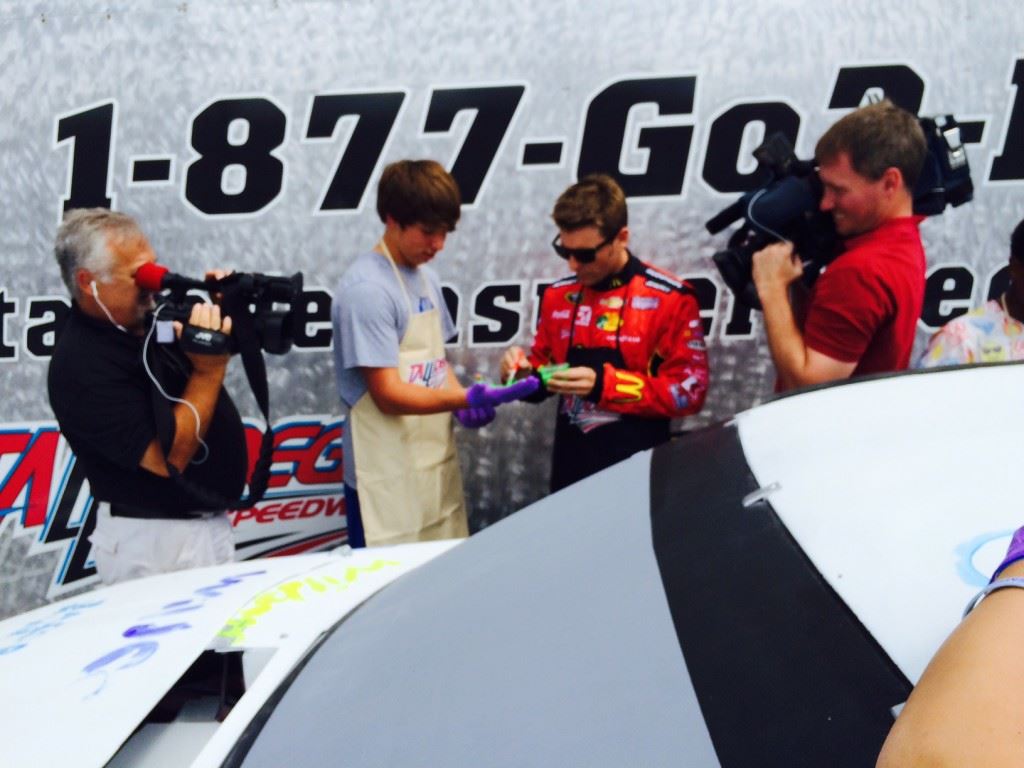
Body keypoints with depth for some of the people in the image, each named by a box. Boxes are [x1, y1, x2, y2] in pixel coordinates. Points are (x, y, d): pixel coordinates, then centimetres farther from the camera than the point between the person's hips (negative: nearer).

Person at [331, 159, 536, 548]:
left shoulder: (426, 277, 9)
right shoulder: (366, 290, -18)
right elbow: (389, 395, -20)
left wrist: (461, 404, -3)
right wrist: (468, 398, -30)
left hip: (437, 466, 8)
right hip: (390, 479, -8)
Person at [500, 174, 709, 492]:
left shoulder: (670, 298, -10)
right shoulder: (558, 296, 5)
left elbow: (688, 390, -12)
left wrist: (605, 384, -22)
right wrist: (526, 372, -8)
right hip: (569, 467, 5)